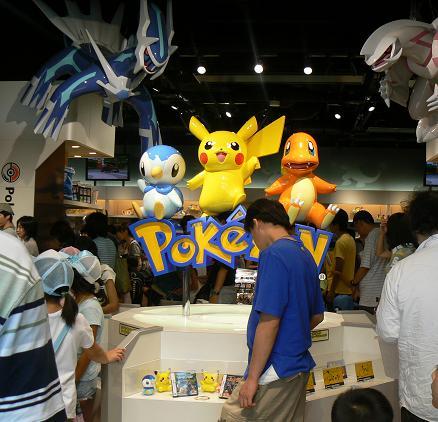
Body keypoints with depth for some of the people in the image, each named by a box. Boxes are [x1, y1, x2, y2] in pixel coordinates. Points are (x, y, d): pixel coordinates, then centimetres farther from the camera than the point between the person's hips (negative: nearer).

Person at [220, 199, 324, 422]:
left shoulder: (274, 254, -16)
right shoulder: (305, 254, 12)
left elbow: (269, 321, -22)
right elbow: (317, 316, 20)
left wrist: (252, 377, -17)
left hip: (277, 371, -9)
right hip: (300, 367, 9)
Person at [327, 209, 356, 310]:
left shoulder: (340, 242, -16)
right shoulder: (350, 239, 14)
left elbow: (338, 270, -19)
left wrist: (331, 292, -16)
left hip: (340, 292, -10)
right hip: (348, 290, 10)